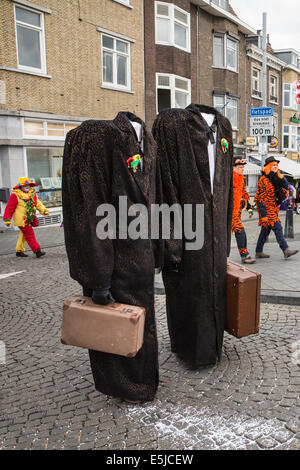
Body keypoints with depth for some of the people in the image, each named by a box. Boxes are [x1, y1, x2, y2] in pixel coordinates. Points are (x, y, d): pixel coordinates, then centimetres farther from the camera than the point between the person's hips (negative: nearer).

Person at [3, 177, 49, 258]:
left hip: (29, 219, 8)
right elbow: (9, 207, -8)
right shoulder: (15, 195, -11)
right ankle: (37, 251, -11)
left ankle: (19, 251, 30)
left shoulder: (32, 193, 9)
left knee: (24, 235, 17)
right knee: (30, 235, -10)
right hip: (21, 220, -8)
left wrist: (43, 210, -3)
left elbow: (38, 203, 12)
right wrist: (7, 219, -9)